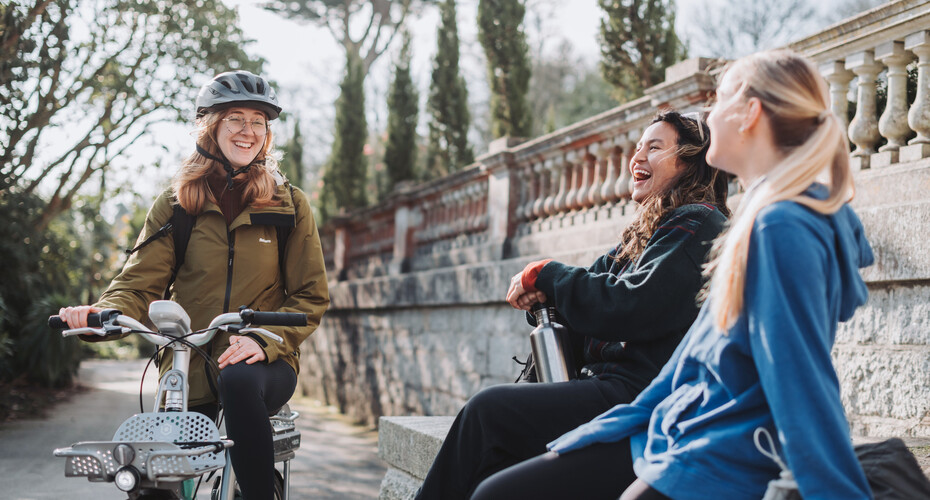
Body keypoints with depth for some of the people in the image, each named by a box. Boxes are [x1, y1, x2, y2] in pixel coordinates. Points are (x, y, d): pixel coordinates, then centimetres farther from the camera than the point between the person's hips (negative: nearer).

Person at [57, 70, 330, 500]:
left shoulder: (289, 206, 4)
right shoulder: (176, 205, 6)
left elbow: (310, 296, 3)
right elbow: (140, 284, 0)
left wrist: (265, 341, -16)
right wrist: (102, 313, -23)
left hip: (264, 365, -2)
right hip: (189, 369, 2)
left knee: (238, 380, -37)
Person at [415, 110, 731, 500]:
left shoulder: (697, 225, -8)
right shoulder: (648, 232, 23)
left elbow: (630, 305, -20)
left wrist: (546, 276, -7)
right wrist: (544, 293, -5)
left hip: (637, 394, -9)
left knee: (489, 411, -13)